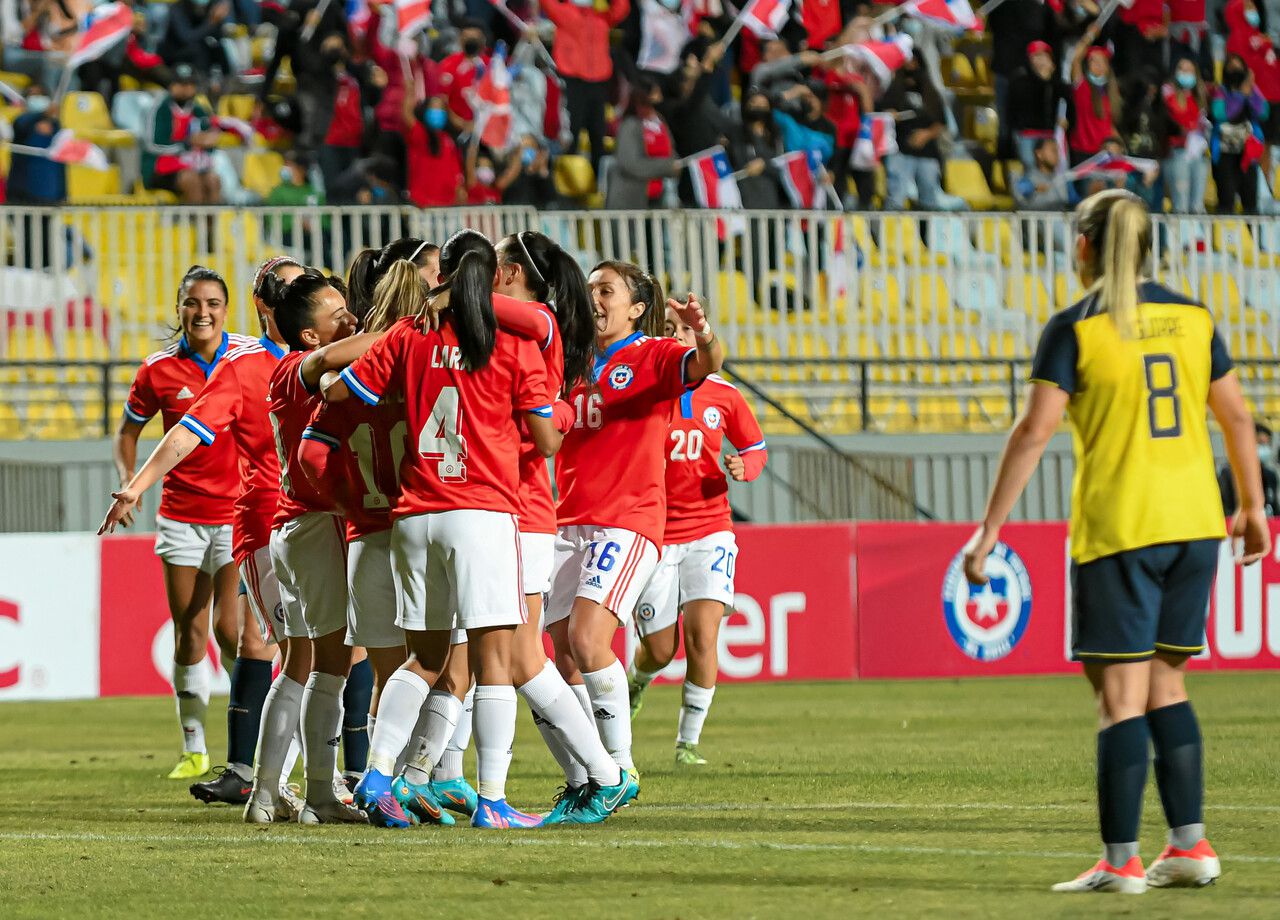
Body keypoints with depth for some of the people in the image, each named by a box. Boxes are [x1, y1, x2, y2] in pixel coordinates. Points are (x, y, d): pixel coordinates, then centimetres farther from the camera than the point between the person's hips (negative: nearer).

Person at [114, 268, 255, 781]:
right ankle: (193, 748, 14)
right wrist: (127, 479, -8)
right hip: (182, 516, 2)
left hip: (240, 513, -2)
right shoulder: (159, 370, -1)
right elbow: (127, 433, 10)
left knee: (229, 630, -10)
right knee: (188, 635, 3)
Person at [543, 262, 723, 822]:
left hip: (627, 520, -6)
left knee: (587, 640, -20)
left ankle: (619, 772, -10)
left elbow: (706, 365, -18)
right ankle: (587, 779, 11)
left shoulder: (652, 357, 0)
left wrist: (703, 337, -42)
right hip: (569, 520, 6)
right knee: (566, 657, 2)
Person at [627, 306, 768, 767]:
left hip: (708, 530, 1)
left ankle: (688, 742, -3)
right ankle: (636, 680, 42)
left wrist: (744, 466, -8)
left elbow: (756, 447, 15)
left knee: (702, 635, -16)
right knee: (659, 650, 3)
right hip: (652, 533, -1)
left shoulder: (722, 394, 2)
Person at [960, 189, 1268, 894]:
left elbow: (1034, 431, -12)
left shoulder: (1075, 328, -7)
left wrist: (990, 528, -10)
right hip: (1194, 522, 5)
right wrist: (1252, 508, 23)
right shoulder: (1191, 318, 8)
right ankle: (1190, 846, 10)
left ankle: (1120, 861, -4)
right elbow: (1235, 416, 13)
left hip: (1117, 529, -5)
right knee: (1164, 682, 15)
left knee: (1121, 694, -3)